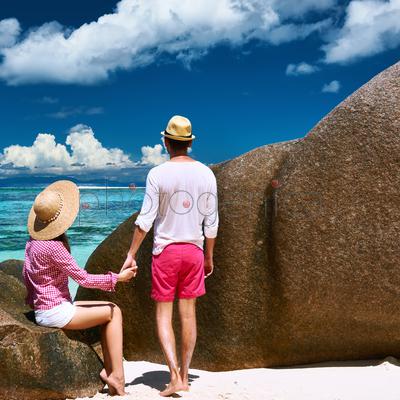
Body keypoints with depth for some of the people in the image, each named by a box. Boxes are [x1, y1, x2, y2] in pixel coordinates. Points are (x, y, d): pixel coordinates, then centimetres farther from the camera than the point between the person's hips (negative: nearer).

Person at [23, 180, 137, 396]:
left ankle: (110, 370, 6)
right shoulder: (53, 246, -22)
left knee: (112, 309, 11)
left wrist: (33, 299, 25)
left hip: (43, 308, 9)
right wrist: (117, 278, -9)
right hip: (54, 312, -9)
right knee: (114, 312, -2)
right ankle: (116, 375, -1)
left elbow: (26, 274, 15)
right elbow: (83, 278, -18)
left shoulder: (34, 240, 5)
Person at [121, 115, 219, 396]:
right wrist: (209, 256, 16)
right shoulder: (206, 174, 2)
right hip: (194, 250, 3)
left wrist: (131, 254, -3)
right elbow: (211, 222, 5)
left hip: (165, 250, -3)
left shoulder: (158, 174, -9)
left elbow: (145, 219, -11)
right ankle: (185, 376, 20)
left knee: (163, 315, 6)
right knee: (188, 313, 11)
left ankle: (175, 374, -6)